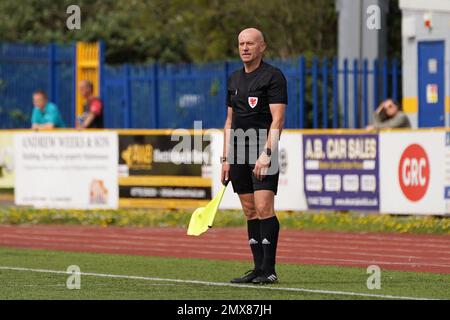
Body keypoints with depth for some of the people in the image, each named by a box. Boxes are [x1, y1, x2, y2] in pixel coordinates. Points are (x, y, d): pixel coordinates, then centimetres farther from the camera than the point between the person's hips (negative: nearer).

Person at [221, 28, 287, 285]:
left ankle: (269, 270, -13)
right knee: (250, 212, 6)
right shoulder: (234, 79, 17)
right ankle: (258, 268, 9)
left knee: (264, 208, -14)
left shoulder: (273, 76, -5)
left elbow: (277, 120, -12)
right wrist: (226, 158, 14)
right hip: (240, 153, 7)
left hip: (263, 152, -7)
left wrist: (266, 154, -20)